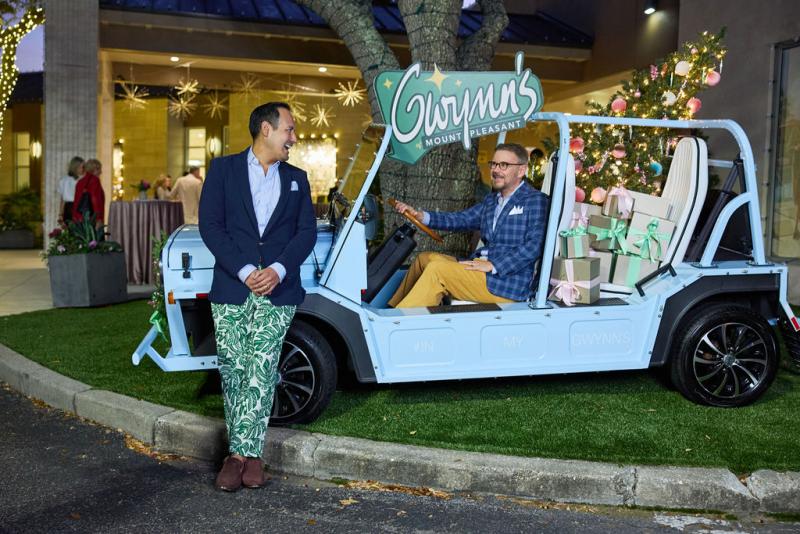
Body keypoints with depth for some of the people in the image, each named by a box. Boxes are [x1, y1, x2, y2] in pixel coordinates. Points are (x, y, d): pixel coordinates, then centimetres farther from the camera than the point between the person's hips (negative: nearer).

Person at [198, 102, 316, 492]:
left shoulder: (296, 178, 16)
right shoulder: (223, 169, 7)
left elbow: (306, 230, 6)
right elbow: (210, 225, -2)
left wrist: (278, 270, -11)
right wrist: (245, 271, -12)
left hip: (277, 290, 1)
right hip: (231, 288, -1)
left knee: (261, 372, -4)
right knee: (233, 372, 3)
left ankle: (241, 452, 4)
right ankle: (248, 454, 15)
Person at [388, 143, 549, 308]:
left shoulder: (535, 200, -6)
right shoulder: (491, 200, 19)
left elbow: (535, 245, -17)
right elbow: (461, 219, 17)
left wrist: (493, 265, -22)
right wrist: (421, 216, 2)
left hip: (509, 285, -8)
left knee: (437, 269, -20)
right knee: (425, 258, 6)